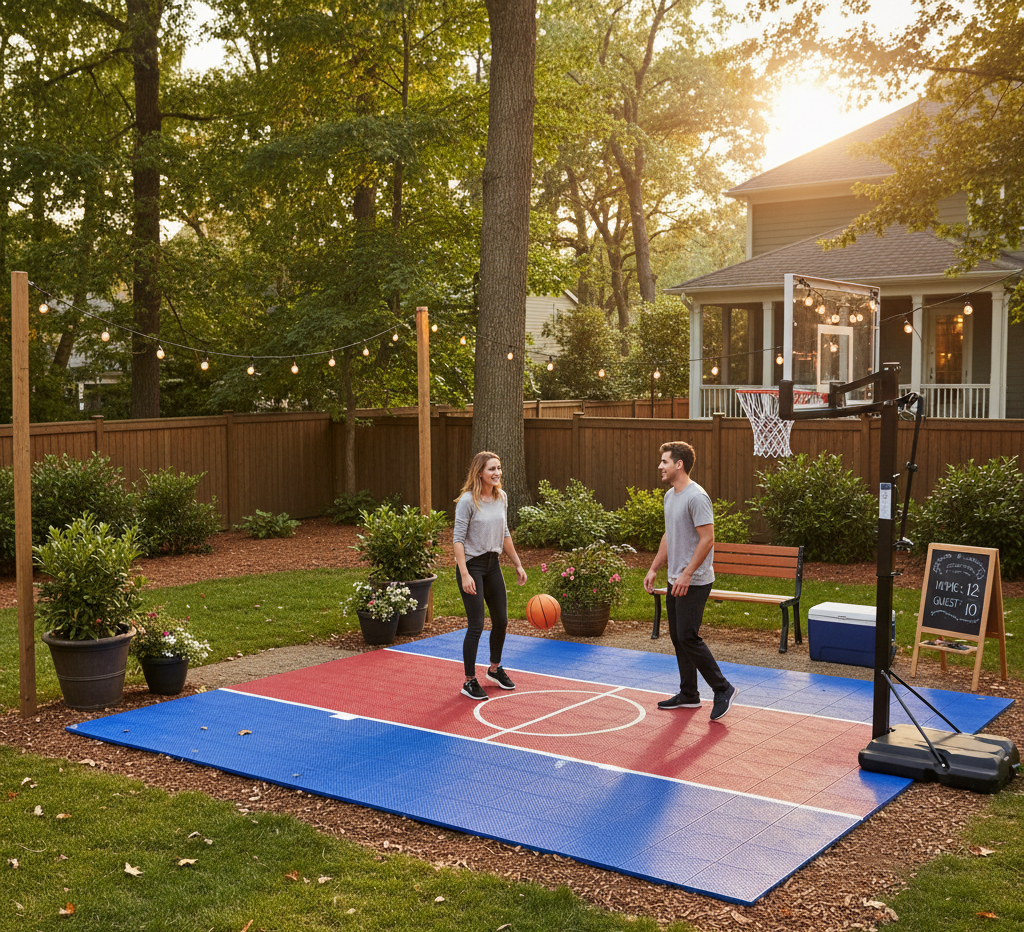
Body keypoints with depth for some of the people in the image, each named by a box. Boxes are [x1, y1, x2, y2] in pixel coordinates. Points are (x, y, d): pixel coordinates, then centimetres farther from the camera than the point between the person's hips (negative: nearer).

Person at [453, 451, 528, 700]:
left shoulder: (501, 498, 6)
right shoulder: (467, 500, -15)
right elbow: (458, 539, -16)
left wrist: (518, 565, 17)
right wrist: (464, 574, -23)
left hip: (492, 564, 7)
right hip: (471, 565, -7)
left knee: (501, 621, 14)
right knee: (476, 625, -7)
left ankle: (495, 668, 36)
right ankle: (469, 681, 6)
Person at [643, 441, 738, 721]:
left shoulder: (696, 497, -17)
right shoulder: (670, 496, 14)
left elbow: (707, 539, -20)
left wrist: (687, 574, -22)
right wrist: (654, 568, 20)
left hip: (694, 582, -10)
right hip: (676, 581, 10)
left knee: (688, 637, -11)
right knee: (677, 637, 12)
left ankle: (723, 689, 1)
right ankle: (689, 695, 21)